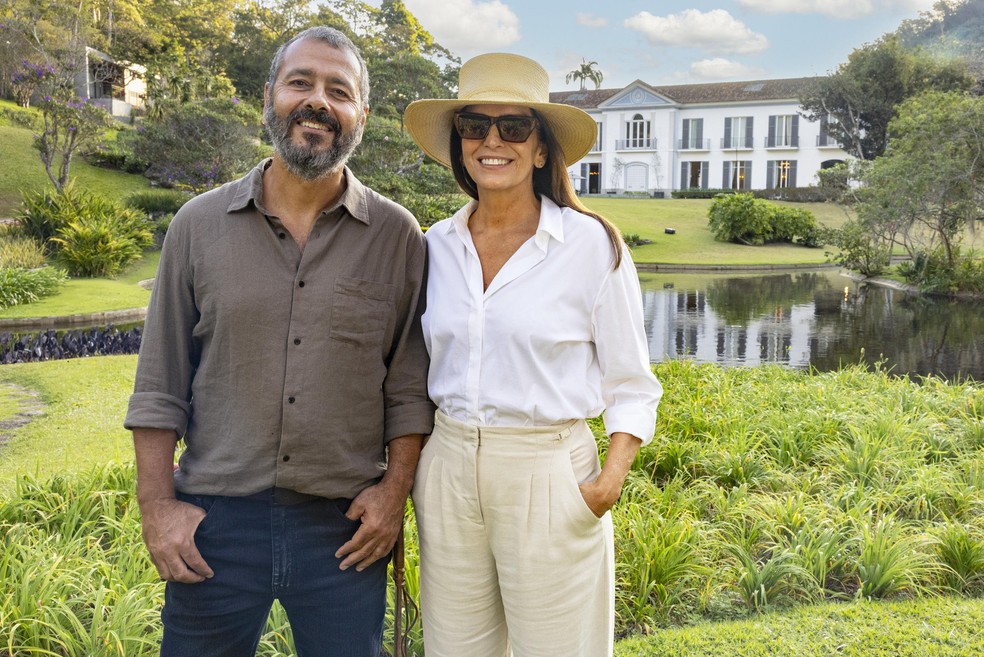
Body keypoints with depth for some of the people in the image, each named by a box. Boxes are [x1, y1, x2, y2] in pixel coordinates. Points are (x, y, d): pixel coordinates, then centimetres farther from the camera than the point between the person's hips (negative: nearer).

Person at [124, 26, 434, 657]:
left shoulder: (398, 237, -1)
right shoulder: (199, 224, 1)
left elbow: (411, 385, 3)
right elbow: (159, 382, 3)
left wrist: (396, 489, -3)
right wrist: (158, 505, 0)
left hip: (346, 523, 0)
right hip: (215, 518, 1)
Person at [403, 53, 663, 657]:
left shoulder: (591, 244, -7)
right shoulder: (437, 245, 5)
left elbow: (630, 385, -2)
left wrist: (612, 477, -16)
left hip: (549, 472, -3)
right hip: (448, 467, 4)